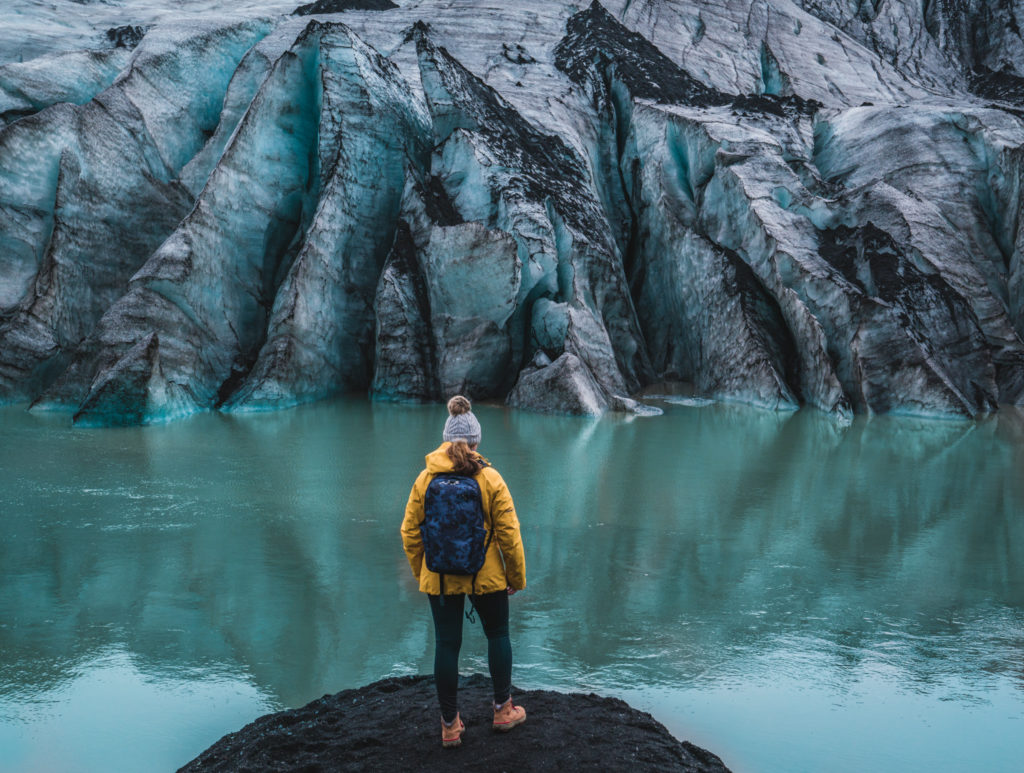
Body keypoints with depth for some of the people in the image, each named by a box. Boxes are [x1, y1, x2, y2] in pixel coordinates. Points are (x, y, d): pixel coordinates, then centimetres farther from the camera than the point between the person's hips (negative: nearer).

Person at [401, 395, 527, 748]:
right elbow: (509, 533, -10)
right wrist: (516, 578, 3)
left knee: (446, 645, 10)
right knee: (498, 635, 19)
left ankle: (450, 725, 18)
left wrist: (420, 573, 15)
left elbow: (410, 533, 1)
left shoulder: (424, 480, -5)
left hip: (439, 580, 2)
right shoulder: (490, 478, -11)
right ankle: (503, 710, 30)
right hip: (486, 577, -1)